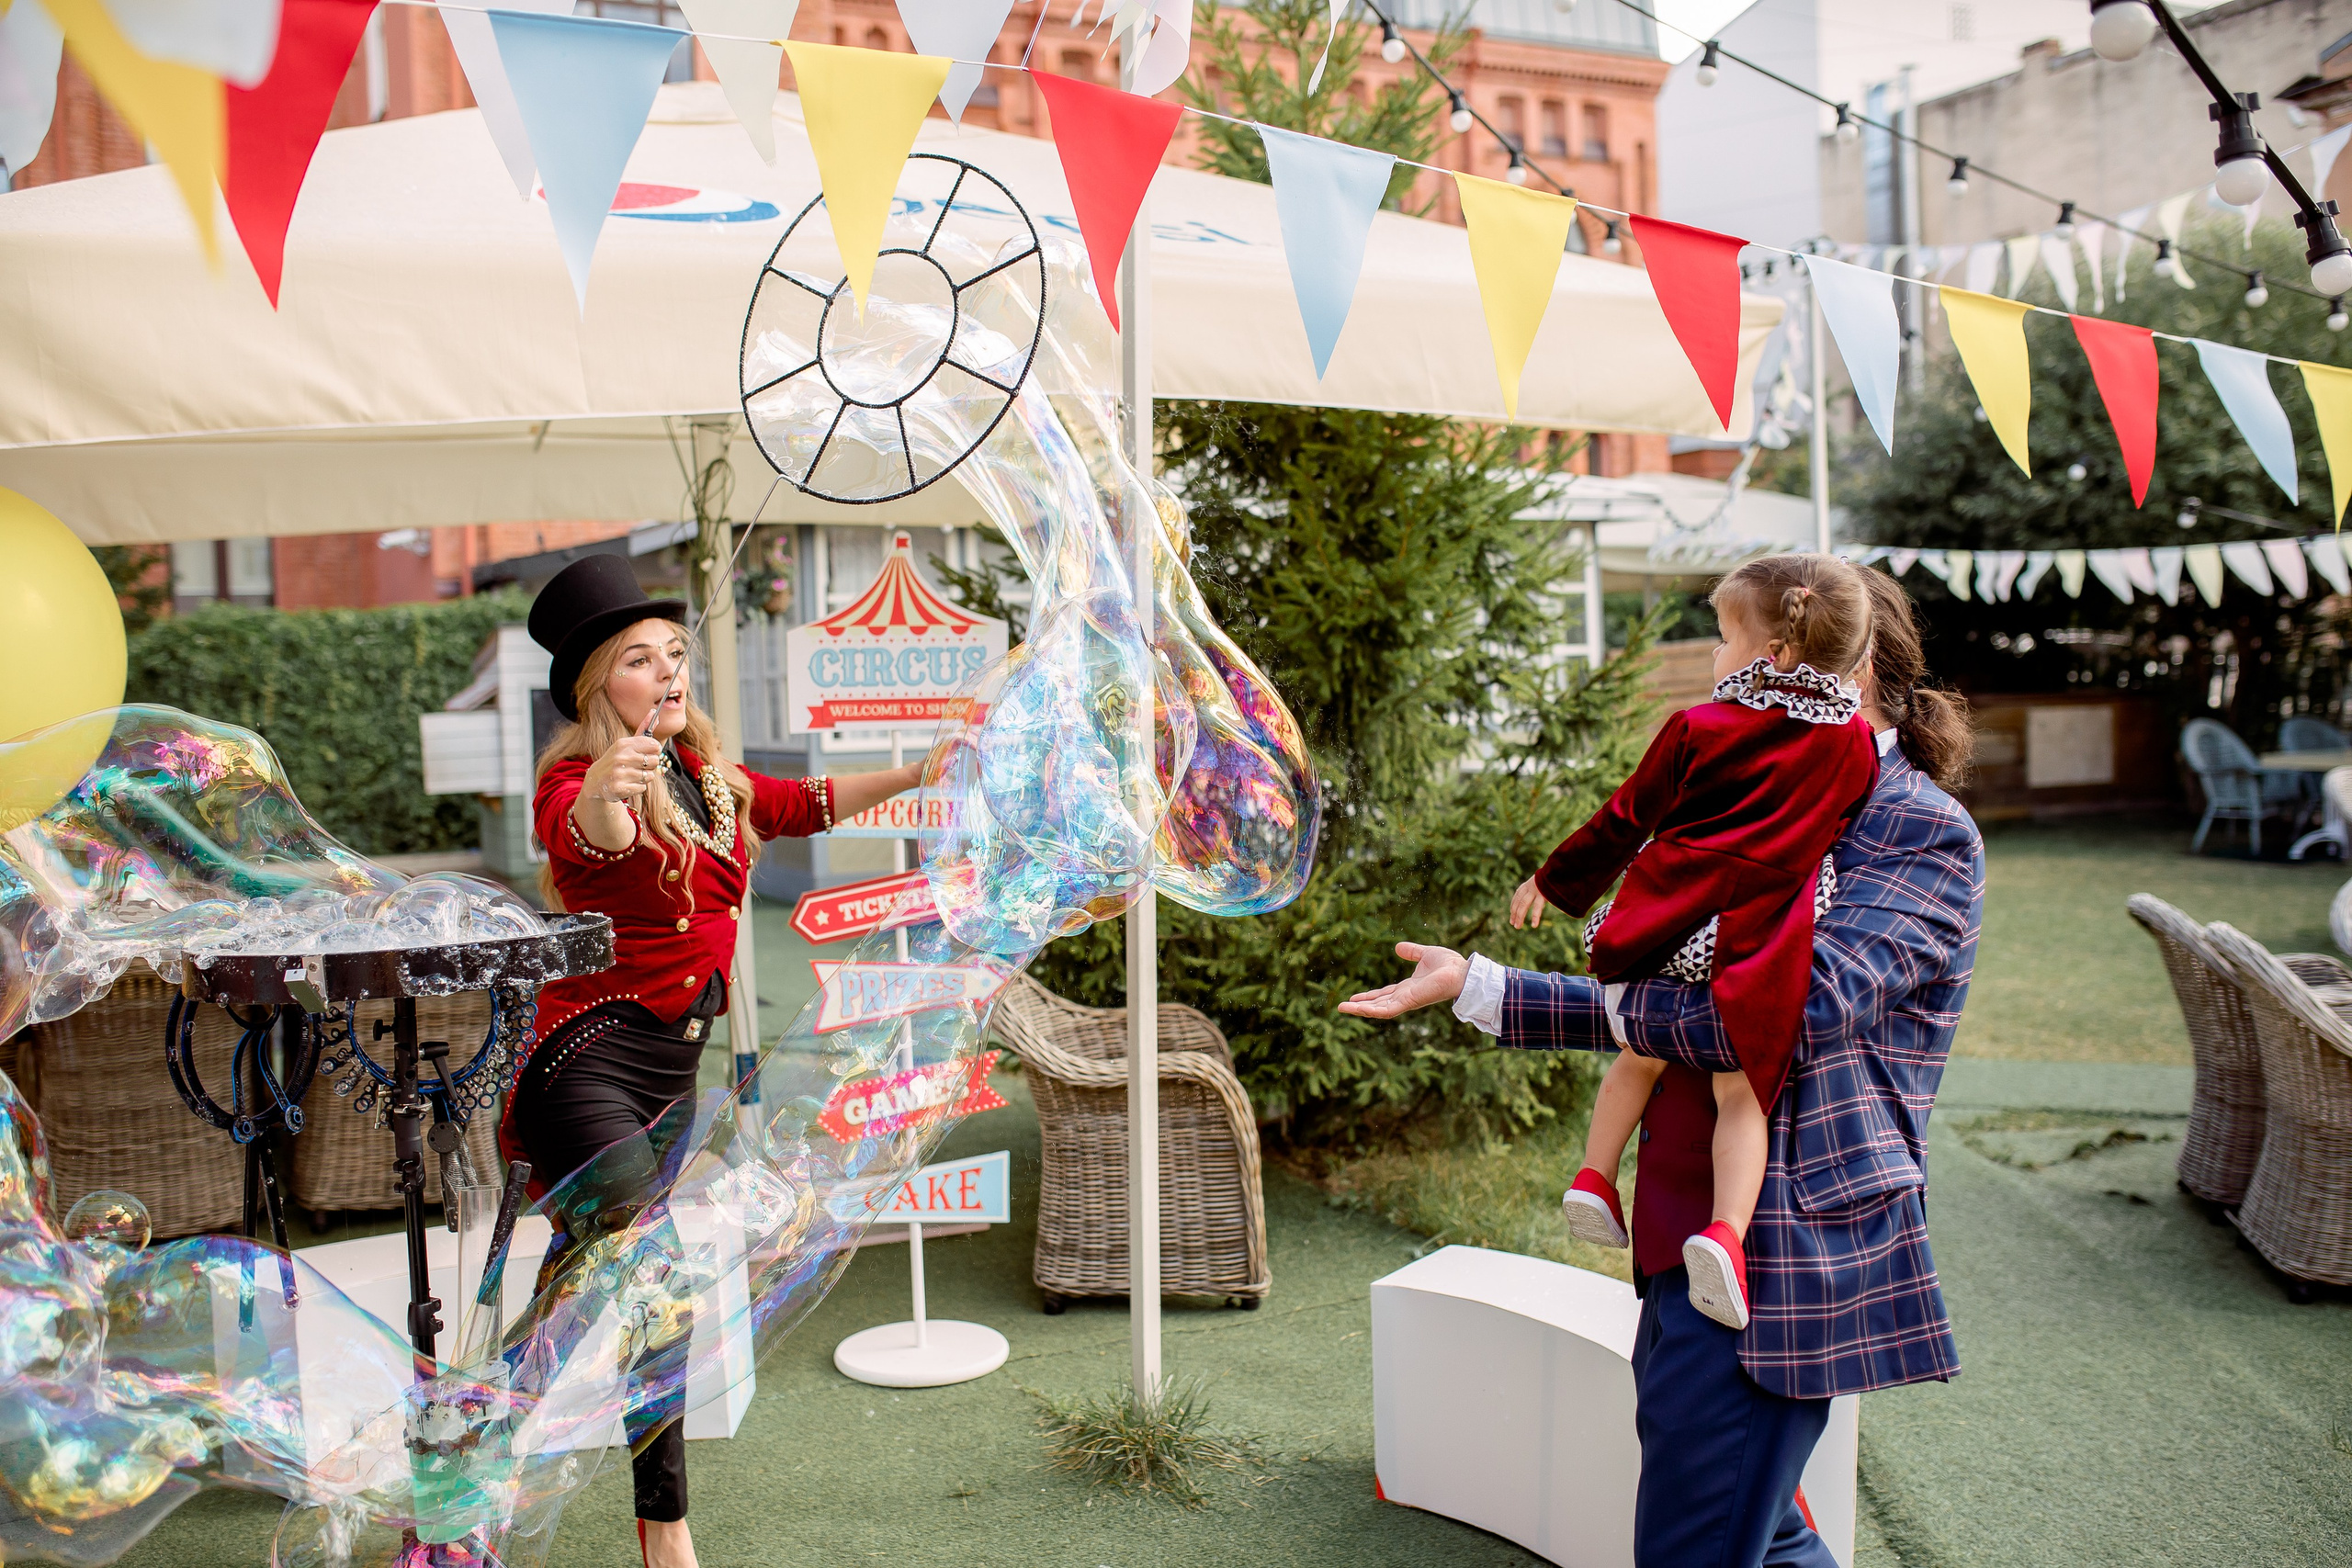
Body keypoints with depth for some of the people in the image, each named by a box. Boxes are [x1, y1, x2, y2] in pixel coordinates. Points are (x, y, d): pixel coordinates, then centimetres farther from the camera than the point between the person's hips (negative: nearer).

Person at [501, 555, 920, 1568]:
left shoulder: (704, 778, 10)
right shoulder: (577, 776, -15)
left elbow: (802, 805, 28)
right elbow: (582, 833, -40)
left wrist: (914, 776, 26)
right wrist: (602, 799, -63)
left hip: (670, 1067, 8)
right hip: (590, 1059, -8)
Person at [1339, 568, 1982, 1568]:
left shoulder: (1924, 831, -8)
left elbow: (1802, 1009, -24)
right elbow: (1662, 1011, 19)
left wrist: (1625, 1009, -11)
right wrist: (1472, 986, 12)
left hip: (1780, 1253, -9)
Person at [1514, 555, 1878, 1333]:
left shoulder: (1698, 728, 0)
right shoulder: (1852, 742, 4)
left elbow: (1626, 818, 7)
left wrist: (1553, 881, 18)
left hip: (1669, 926, 1)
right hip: (1753, 947, 0)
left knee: (1640, 1056, 22)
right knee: (1742, 1093, 2)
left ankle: (1594, 1174, 23)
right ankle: (1727, 1229, -14)